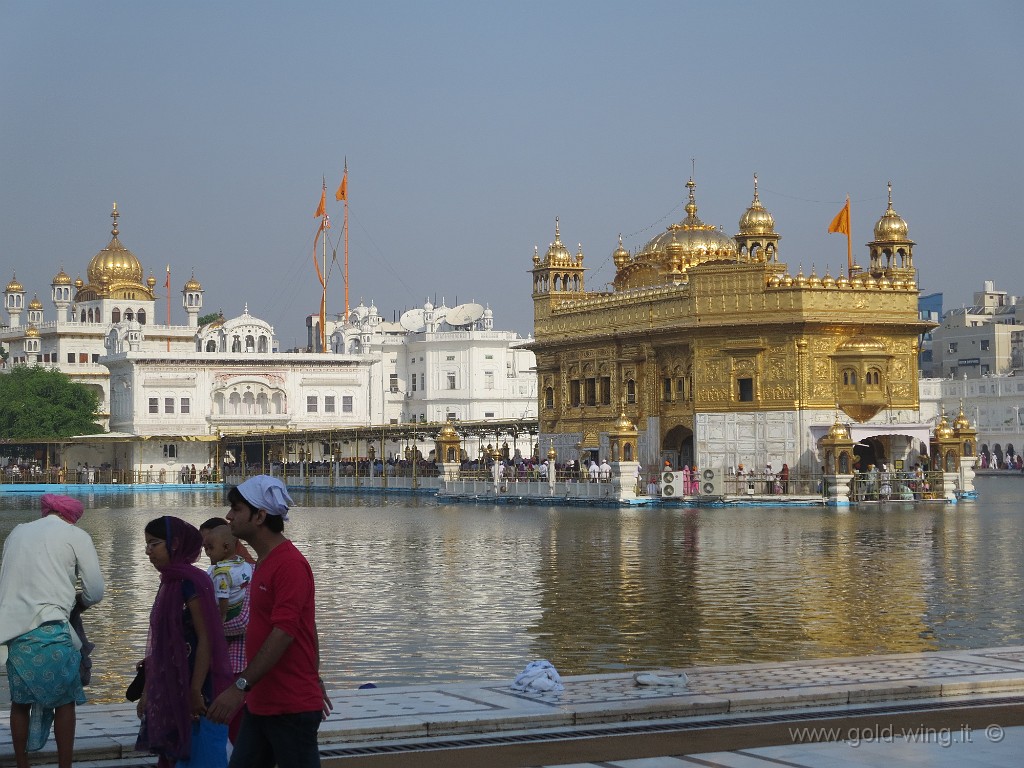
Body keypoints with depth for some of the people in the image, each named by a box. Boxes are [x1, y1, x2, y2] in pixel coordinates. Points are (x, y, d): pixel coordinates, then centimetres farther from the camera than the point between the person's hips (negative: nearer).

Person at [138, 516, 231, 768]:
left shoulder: (191, 582, -14)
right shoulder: (169, 582, 12)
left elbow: (206, 640, -18)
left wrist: (196, 692, -20)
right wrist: (148, 691, 16)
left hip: (194, 690, -9)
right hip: (172, 691, 9)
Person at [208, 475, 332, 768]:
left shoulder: (290, 565, -16)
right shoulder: (264, 563, 15)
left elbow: (284, 633, -25)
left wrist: (241, 686, -29)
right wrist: (315, 681, 24)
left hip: (291, 709, -9)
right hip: (260, 705, 9)